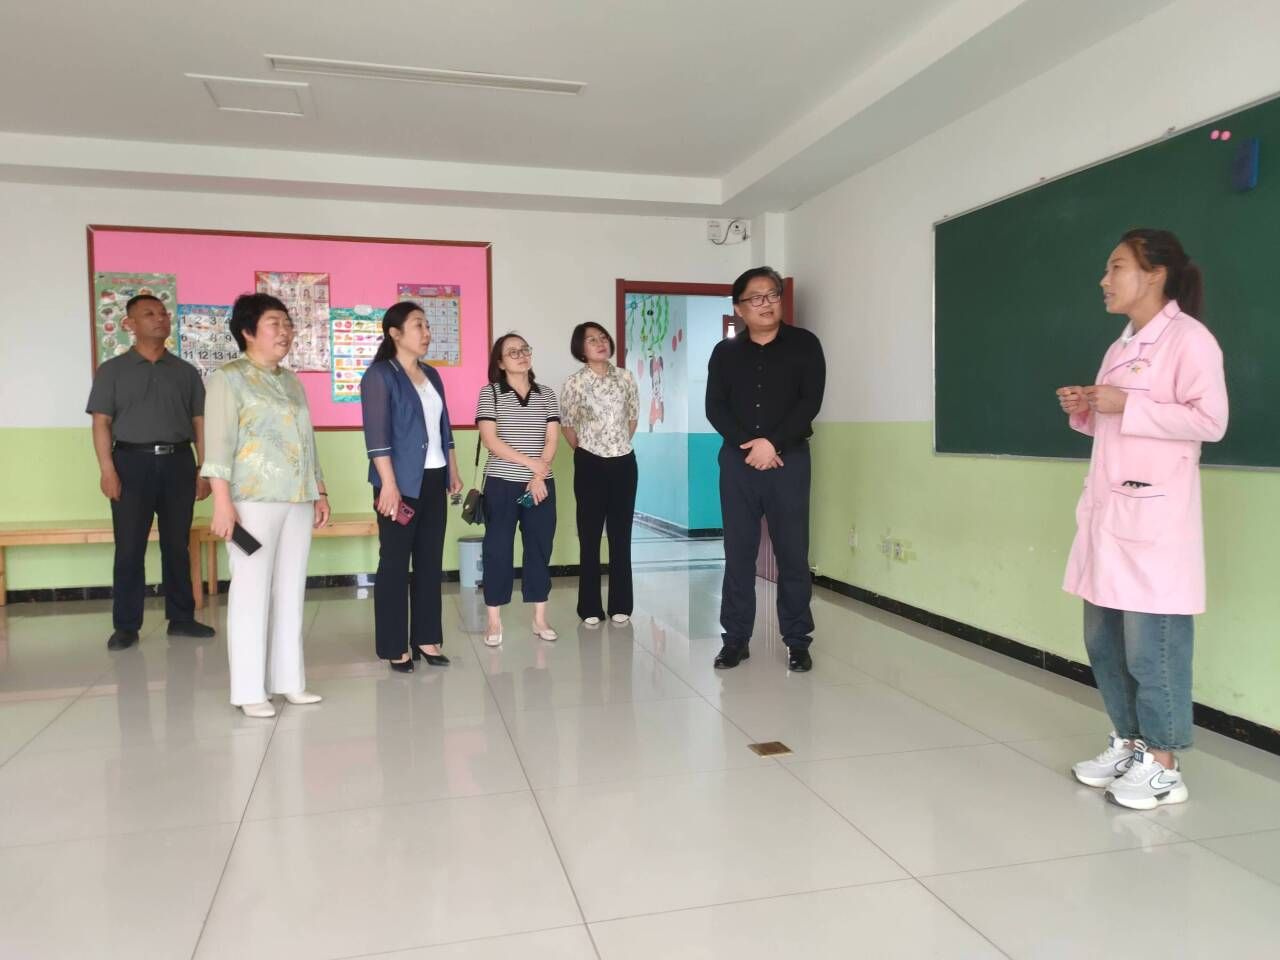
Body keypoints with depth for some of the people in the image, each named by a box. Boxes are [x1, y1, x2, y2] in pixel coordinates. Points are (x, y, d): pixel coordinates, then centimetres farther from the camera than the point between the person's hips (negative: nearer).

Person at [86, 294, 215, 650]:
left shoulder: (186, 371, 11)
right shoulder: (112, 370, 5)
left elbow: (199, 422, 11)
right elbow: (101, 423, -1)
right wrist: (107, 470, -11)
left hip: (178, 462, 2)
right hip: (132, 461, -2)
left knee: (177, 545, 8)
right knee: (129, 548, 0)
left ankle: (181, 618, 17)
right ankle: (126, 625, 9)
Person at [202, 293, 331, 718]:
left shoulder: (292, 380, 18)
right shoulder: (228, 378, -3)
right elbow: (219, 443, -10)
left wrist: (320, 492, 17)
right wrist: (222, 502, -17)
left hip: (298, 501, 7)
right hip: (254, 500, -7)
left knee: (291, 592, 8)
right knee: (251, 592, -4)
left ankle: (289, 680, 17)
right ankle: (250, 691, 2)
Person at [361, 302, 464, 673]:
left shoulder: (432, 375, 15)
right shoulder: (379, 375, -8)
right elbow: (377, 436, -15)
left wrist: (453, 473, 17)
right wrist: (389, 485, -21)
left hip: (433, 481, 7)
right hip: (402, 483, -7)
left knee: (431, 562, 10)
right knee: (394, 563, 0)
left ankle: (426, 639, 19)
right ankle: (394, 647, 8)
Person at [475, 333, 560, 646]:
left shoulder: (546, 395, 8)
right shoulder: (489, 393, -1)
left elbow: (552, 440, 2)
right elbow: (490, 440, -10)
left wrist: (539, 476, -11)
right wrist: (530, 463, -14)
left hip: (540, 485, 3)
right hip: (501, 485, -3)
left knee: (540, 548, 7)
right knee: (497, 549, 1)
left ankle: (540, 618, 16)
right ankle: (494, 621, 10)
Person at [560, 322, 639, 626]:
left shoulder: (625, 378, 2)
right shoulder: (574, 383, -7)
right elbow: (567, 424, 3)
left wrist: (620, 444, 12)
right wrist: (585, 451, 10)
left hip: (624, 463, 3)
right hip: (590, 466, -3)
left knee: (621, 536, 7)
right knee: (590, 537, 2)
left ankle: (620, 605, 16)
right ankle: (590, 608, 10)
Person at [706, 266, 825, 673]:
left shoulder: (804, 344, 3)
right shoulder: (725, 352, 9)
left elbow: (810, 402, -5)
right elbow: (715, 408, 2)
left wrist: (772, 444, -14)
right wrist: (748, 444, -12)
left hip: (789, 459, -1)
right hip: (737, 460, 2)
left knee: (793, 552, 1)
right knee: (738, 551, 4)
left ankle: (797, 640, 11)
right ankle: (735, 637, 13)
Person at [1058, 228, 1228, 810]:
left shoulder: (1188, 338, -6)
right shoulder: (1121, 348, 19)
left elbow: (1210, 420, -15)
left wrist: (1126, 405, -17)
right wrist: (1085, 412, 6)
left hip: (1154, 517, -8)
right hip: (1107, 513, 9)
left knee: (1151, 646, -3)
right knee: (1103, 640, 12)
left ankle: (1163, 767, 10)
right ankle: (1127, 744, 25)